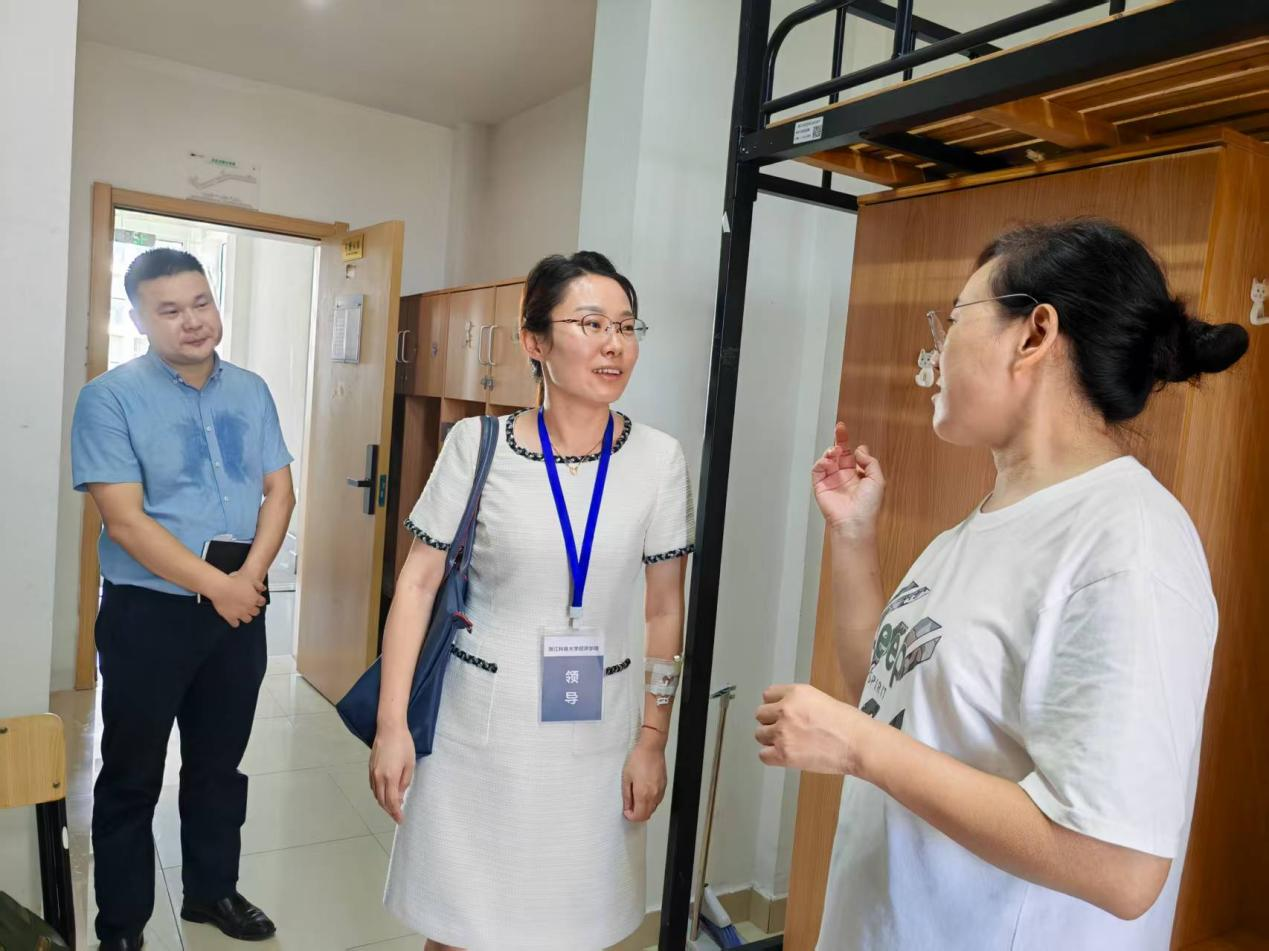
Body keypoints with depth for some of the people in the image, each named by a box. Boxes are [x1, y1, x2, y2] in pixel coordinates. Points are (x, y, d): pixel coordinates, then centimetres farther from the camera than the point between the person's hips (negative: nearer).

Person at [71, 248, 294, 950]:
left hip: (241, 609, 4)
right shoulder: (110, 398, -10)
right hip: (148, 613, -4)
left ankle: (211, 890, 36)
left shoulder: (250, 392, 6)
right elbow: (125, 522, -16)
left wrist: (251, 575, -11)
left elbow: (279, 490, 4)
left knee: (221, 763, 18)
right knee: (132, 777, 10)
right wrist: (216, 587, -17)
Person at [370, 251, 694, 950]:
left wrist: (652, 740, 2)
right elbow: (417, 583, -4)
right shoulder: (477, 445, -9)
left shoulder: (658, 459, -6)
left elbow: (665, 610, 0)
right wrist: (392, 724, -7)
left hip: (596, 730, 1)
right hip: (481, 723, -1)